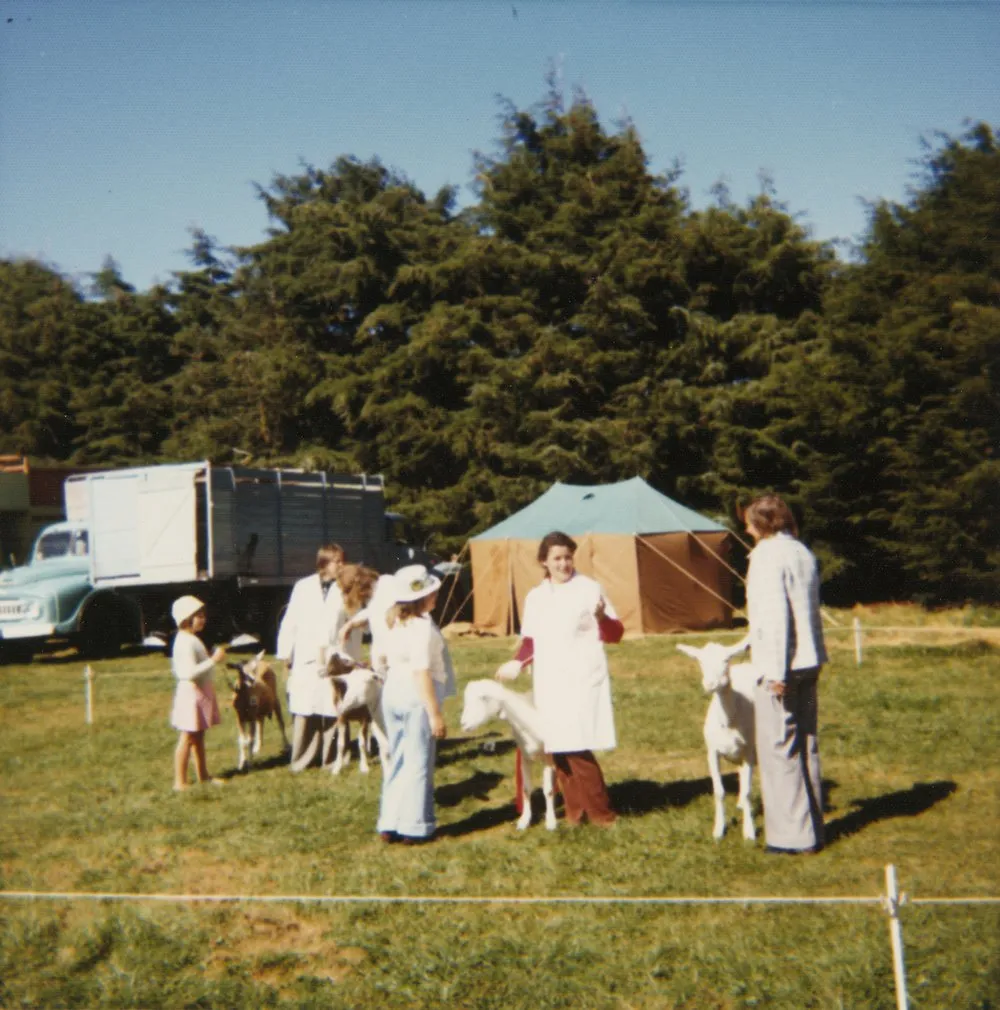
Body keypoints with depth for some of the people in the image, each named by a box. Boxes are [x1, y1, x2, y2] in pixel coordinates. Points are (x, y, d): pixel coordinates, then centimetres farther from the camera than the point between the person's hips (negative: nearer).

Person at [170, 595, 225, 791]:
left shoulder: (191, 639, 13)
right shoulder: (185, 642, -20)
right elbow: (190, 672, -29)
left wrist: (213, 658, 10)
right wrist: (213, 660, -27)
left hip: (201, 692, 10)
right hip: (191, 693, -10)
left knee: (199, 737, 18)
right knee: (187, 738, -5)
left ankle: (203, 775, 27)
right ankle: (180, 782, 0)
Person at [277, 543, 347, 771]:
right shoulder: (303, 587, 5)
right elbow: (290, 622, 7)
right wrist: (286, 655, 4)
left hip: (335, 659, 0)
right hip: (306, 659, 0)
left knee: (332, 711, 0)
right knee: (304, 710, 0)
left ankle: (330, 758, 12)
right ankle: (301, 759, 11)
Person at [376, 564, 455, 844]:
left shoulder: (396, 622, 9)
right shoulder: (423, 626, -16)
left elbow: (385, 657, 13)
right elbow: (421, 673, -20)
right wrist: (435, 714, -18)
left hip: (391, 694, 8)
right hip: (417, 698, -8)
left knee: (398, 761, 15)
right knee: (418, 763, 1)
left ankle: (389, 825, 18)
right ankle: (414, 828, 6)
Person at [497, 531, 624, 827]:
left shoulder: (589, 589, -3)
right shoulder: (535, 597, 11)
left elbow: (616, 634, -6)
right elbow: (531, 641, 19)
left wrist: (601, 617, -25)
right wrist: (518, 662, 2)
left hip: (582, 681, -5)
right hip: (549, 684, 5)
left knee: (577, 748, -10)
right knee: (558, 749, 4)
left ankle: (600, 812, 3)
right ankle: (574, 810, 17)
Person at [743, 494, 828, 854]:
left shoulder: (767, 555, -12)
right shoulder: (802, 552, 12)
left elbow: (775, 614, -18)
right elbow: (809, 608, 15)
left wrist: (776, 671, -17)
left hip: (779, 666, -8)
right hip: (808, 662, 8)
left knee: (779, 749, -1)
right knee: (806, 746, 14)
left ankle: (792, 834, 3)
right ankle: (812, 829, 21)